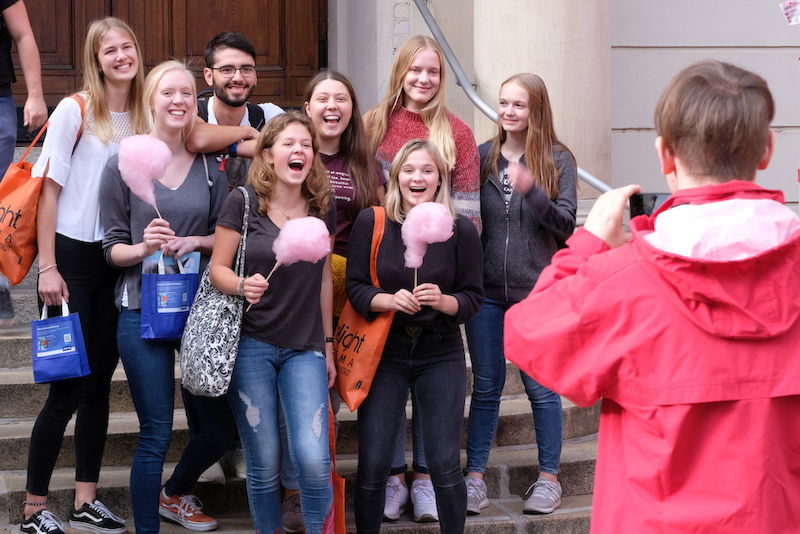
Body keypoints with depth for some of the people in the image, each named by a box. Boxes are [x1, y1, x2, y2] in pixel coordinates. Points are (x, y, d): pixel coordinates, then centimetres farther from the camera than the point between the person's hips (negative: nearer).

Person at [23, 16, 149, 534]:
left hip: (118, 261, 6)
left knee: (100, 382, 10)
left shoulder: (142, 118, 9)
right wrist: (48, 268, -13)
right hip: (73, 257, -6)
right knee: (69, 386, -5)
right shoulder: (76, 111, -8)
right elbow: (50, 189, -9)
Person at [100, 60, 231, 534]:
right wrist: (143, 248, -20)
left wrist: (193, 242, -11)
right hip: (143, 310, -4)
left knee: (218, 430, 9)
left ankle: (175, 494, 37)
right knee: (156, 435, -6)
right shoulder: (124, 164, 0)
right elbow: (112, 248, 1)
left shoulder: (208, 166, 8)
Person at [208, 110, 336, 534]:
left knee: (313, 459, -12)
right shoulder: (242, 203, -5)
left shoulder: (322, 209, 6)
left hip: (305, 349, 2)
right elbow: (217, 268, -2)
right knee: (264, 464, 1)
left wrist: (328, 344, 15)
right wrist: (242, 286, -23)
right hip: (251, 344, -2)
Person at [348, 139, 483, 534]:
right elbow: (355, 288, -2)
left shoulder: (461, 230, -4)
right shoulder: (371, 223, -4)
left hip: (441, 353, 0)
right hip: (385, 350, 0)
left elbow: (473, 297, 0)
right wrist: (390, 300, -20)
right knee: (373, 464, -1)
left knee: (444, 464, -1)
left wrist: (443, 301, -20)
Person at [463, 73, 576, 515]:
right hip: (486, 289, 3)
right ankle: (474, 478, 13)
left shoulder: (558, 160, -1)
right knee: (486, 384, 7)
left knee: (541, 386, 4)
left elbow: (566, 224, -8)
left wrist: (532, 192, -23)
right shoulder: (481, 157, 7)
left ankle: (548, 479, 15)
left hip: (537, 290, -2)